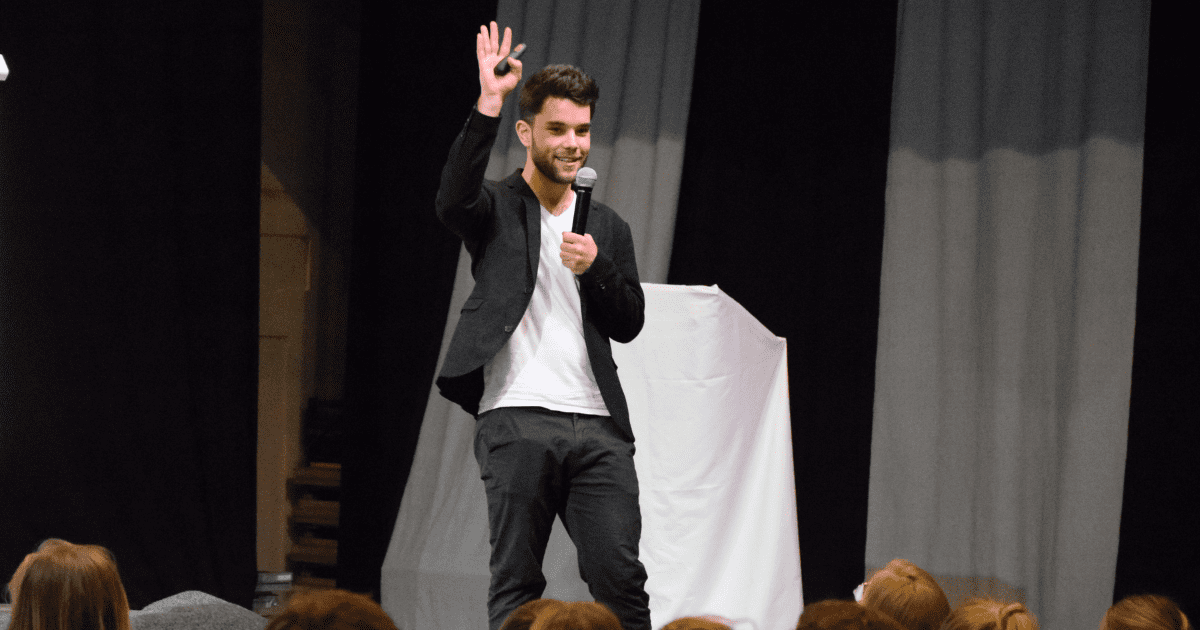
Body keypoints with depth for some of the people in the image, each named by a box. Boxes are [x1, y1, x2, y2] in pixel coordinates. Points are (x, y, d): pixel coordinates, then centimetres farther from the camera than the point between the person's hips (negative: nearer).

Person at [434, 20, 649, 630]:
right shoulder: (497, 208, 7)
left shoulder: (607, 227, 20)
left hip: (597, 425, 3)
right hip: (516, 419, -3)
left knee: (620, 577, -5)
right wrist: (489, 102, -25)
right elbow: (454, 199, -17)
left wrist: (595, 269, -4)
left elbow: (629, 324, 16)